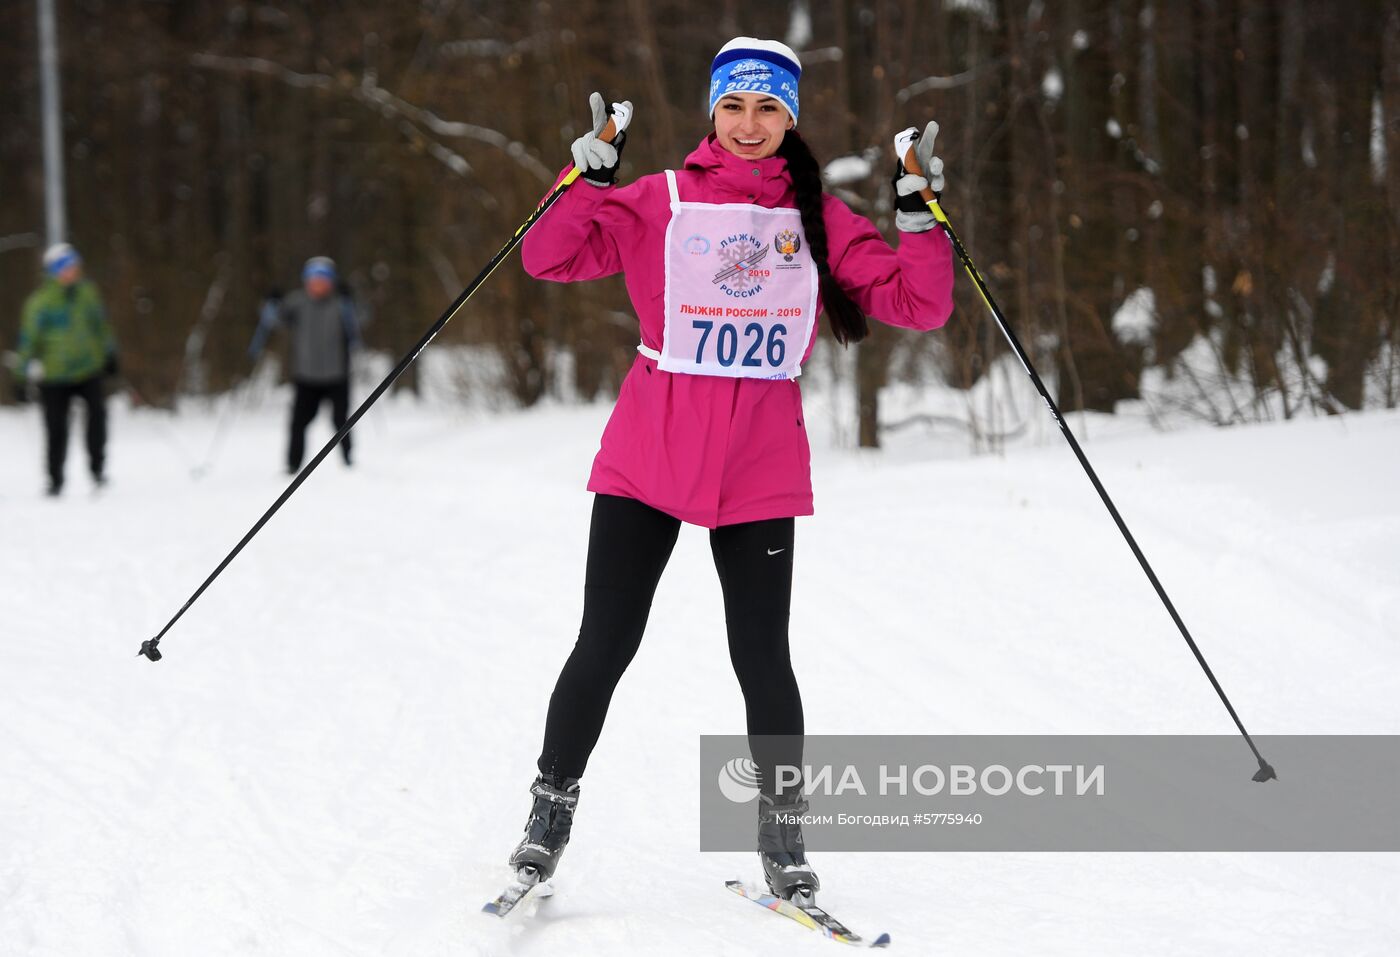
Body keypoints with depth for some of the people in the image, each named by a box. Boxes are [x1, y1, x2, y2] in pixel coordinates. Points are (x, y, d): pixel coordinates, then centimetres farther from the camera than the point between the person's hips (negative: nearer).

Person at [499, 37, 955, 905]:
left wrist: (920, 209, -8)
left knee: (763, 657, 0)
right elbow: (550, 258, -5)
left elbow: (919, 304, 3)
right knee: (605, 644, 0)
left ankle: (783, 835, 16)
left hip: (761, 466, 1)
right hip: (649, 455, -1)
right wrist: (590, 176, -16)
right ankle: (551, 810, 16)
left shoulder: (820, 218, 7)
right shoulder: (661, 202, 3)